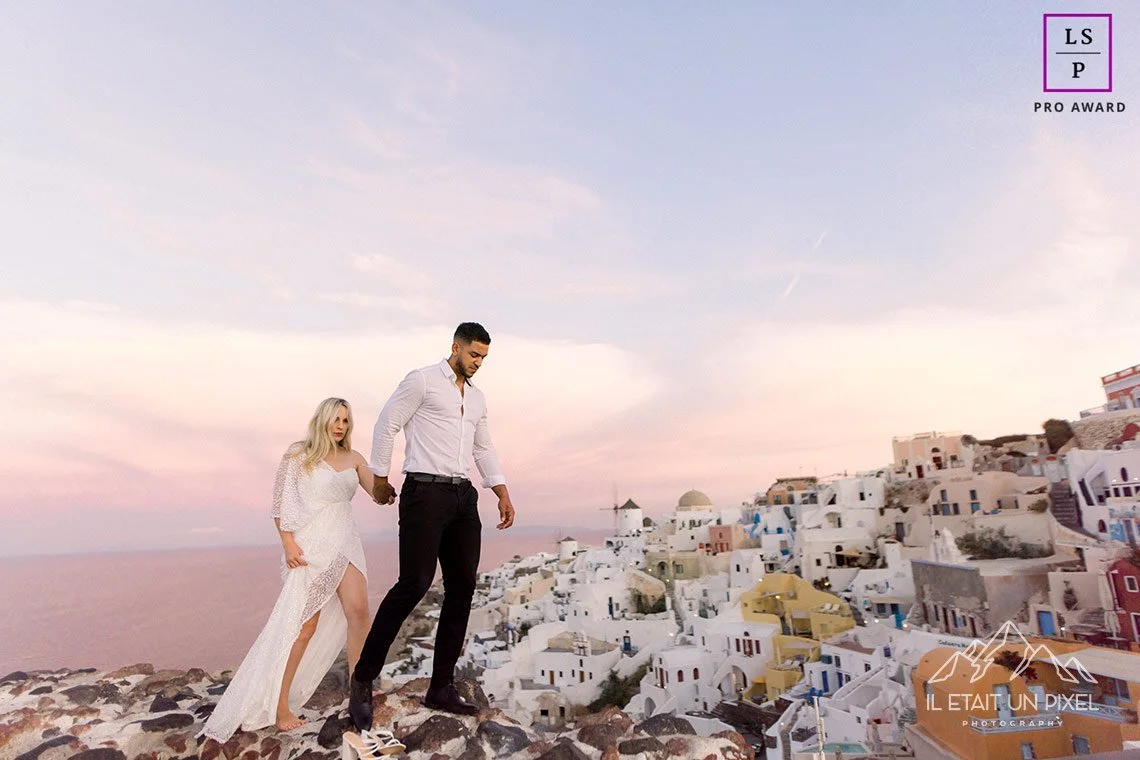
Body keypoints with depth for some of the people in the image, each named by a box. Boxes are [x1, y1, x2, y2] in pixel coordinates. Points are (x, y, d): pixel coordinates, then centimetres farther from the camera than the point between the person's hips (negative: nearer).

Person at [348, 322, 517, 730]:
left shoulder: (477, 397, 19)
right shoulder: (422, 380, -1)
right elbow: (386, 426, -1)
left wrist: (503, 494, 12)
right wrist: (380, 479, -1)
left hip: (463, 496, 7)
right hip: (425, 492, -7)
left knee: (462, 588, 5)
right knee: (414, 584, -11)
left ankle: (442, 688, 17)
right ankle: (363, 678, 9)